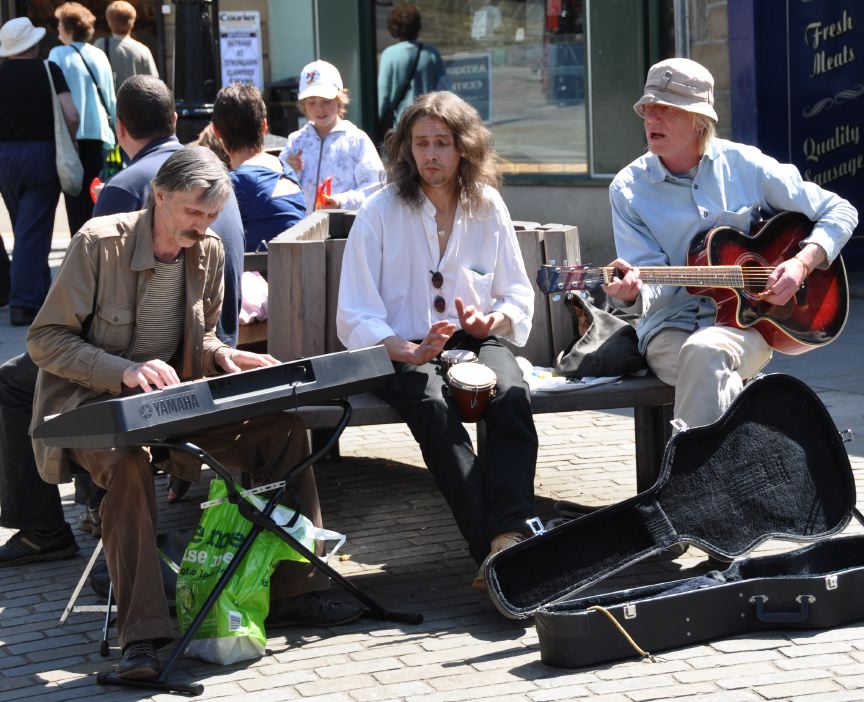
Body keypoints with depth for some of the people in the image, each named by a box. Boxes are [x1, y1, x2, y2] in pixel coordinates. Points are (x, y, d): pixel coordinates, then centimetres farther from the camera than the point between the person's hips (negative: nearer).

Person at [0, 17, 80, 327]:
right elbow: (71, 116, -12)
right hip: (41, 155, -3)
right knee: (33, 232, -3)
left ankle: (40, 291, 29)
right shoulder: (48, 71, -4)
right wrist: (69, 143, 5)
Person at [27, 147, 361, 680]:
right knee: (129, 458, -39)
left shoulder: (209, 251, 4)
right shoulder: (100, 242, -15)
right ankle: (142, 635, -39)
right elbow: (45, 339, -14)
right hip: (91, 405, -6)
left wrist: (223, 357, -8)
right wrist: (126, 371, -29)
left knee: (284, 425, -10)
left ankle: (296, 590, 0)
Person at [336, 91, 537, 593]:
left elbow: (519, 296, 16)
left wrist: (495, 320, -8)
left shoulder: (488, 208, 9)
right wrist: (407, 352, -20)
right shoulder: (381, 213, 0)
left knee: (512, 393, -33)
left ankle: (509, 537, -47)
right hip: (402, 351, -2)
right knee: (434, 406, -37)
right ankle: (492, 547, -45)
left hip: (475, 342, 2)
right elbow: (355, 316, -3)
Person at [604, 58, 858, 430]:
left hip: (745, 322, 0)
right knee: (699, 357, -36)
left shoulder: (744, 165, 3)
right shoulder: (629, 188, 3)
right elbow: (656, 281, -5)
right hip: (671, 328, 0)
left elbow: (840, 212, 8)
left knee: (704, 351, -36)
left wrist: (803, 263, -9)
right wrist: (633, 293, -28)